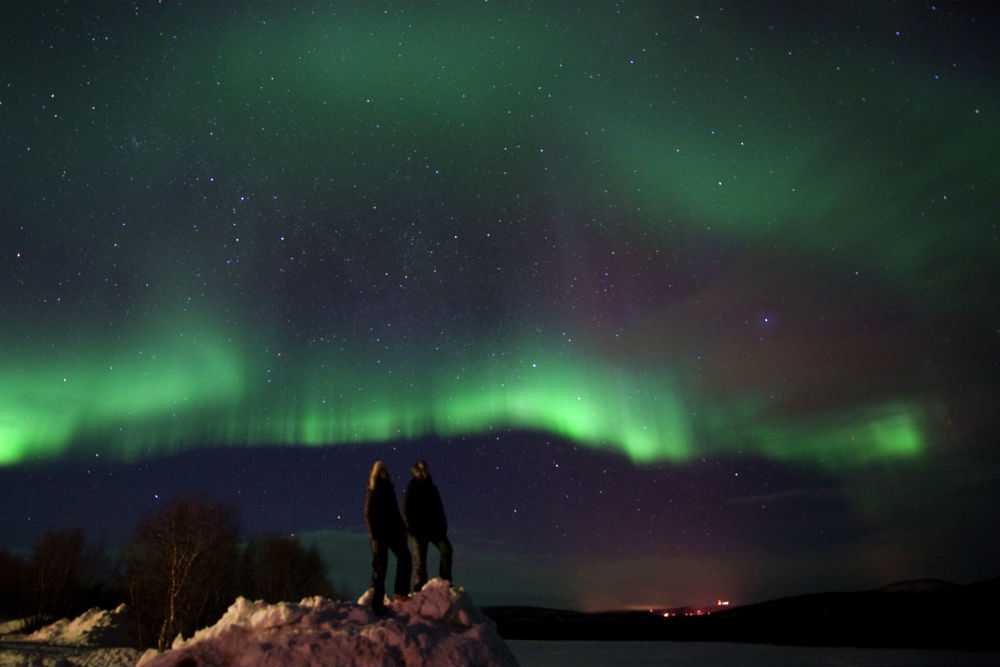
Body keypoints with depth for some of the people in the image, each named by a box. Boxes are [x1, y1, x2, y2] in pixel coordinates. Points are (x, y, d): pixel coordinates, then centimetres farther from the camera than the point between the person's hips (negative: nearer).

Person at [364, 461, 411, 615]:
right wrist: (374, 535, -17)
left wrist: (403, 528, 16)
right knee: (380, 564, -3)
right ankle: (377, 601, 6)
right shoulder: (372, 492, -6)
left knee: (404, 556, 3)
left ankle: (400, 592, 12)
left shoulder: (389, 488, 13)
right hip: (379, 533, -7)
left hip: (393, 530, 7)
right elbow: (369, 515, -10)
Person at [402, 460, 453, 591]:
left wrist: (443, 525, 14)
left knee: (446, 549, -14)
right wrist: (411, 529, -15)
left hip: (435, 528, 5)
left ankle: (445, 580, -3)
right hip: (419, 530, -4)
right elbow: (406, 511, -7)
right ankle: (418, 589, 13)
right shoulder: (411, 489, -4)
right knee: (420, 559, 0)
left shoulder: (431, 488, 13)